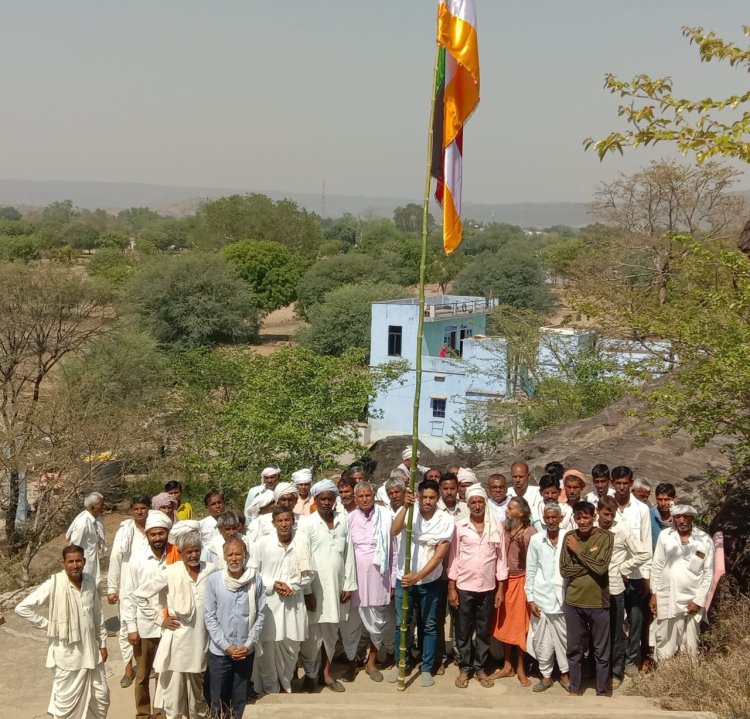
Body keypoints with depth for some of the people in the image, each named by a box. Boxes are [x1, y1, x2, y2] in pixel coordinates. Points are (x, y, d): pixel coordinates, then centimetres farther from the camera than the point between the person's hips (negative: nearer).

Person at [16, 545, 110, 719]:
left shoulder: (90, 580, -1)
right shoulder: (53, 585, -17)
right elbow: (22, 608, -16)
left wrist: (102, 643, 11)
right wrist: (47, 625, -13)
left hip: (91, 651, 5)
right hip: (68, 654, -5)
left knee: (101, 695, 15)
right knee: (67, 700, 5)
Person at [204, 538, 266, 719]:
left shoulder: (255, 580, -7)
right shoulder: (213, 580, -9)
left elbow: (260, 614, -1)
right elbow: (210, 617, -6)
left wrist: (249, 644, -8)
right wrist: (226, 646, -10)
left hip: (246, 651, 1)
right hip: (219, 651, -1)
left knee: (240, 699, 12)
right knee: (218, 699, 10)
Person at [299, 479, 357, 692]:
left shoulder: (343, 521, 3)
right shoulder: (307, 523, -8)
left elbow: (348, 554, 5)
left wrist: (349, 584, 3)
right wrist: (306, 591, -11)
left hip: (337, 585, 3)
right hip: (315, 586, -3)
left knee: (331, 632, 13)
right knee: (313, 635, 4)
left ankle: (327, 672, 27)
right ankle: (310, 674, 21)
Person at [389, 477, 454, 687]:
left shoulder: (446, 521, -11)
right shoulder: (407, 512, -9)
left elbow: (439, 555, -14)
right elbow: (394, 531, -28)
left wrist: (418, 576, -22)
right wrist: (405, 507, -39)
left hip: (429, 581, -1)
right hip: (404, 579, 1)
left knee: (429, 626, 10)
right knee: (401, 624, 11)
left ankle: (427, 668, 24)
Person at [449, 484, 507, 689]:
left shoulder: (497, 528, 1)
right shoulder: (459, 526, -3)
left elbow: (501, 559, 3)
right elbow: (453, 558, -1)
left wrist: (500, 589, 0)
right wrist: (451, 588, -4)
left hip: (488, 588, 1)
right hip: (463, 588, -1)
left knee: (484, 631, 10)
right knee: (463, 631, 7)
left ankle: (480, 668, 22)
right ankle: (464, 668, 19)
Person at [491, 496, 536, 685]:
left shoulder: (530, 532, -10)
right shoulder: (503, 529, 2)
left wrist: (523, 547, -22)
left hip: (520, 581, -4)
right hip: (503, 581, 4)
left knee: (520, 624, 3)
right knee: (504, 623, 10)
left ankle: (520, 669, 14)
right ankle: (507, 666, 21)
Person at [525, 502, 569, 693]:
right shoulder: (536, 539, -1)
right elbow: (530, 570, 2)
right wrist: (530, 598, -1)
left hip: (563, 598, -1)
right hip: (541, 598, 1)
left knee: (564, 638, 8)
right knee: (542, 640, 7)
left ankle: (565, 674, 24)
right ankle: (546, 675, 21)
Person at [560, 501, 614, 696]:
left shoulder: (605, 537, -8)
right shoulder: (569, 537, 0)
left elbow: (601, 567, -19)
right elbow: (564, 570, -6)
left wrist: (578, 550, -12)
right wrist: (590, 566, -14)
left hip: (598, 602, -2)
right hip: (573, 602, 2)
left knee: (601, 650, 8)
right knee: (574, 649, 12)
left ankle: (602, 690, 21)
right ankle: (574, 689, 25)